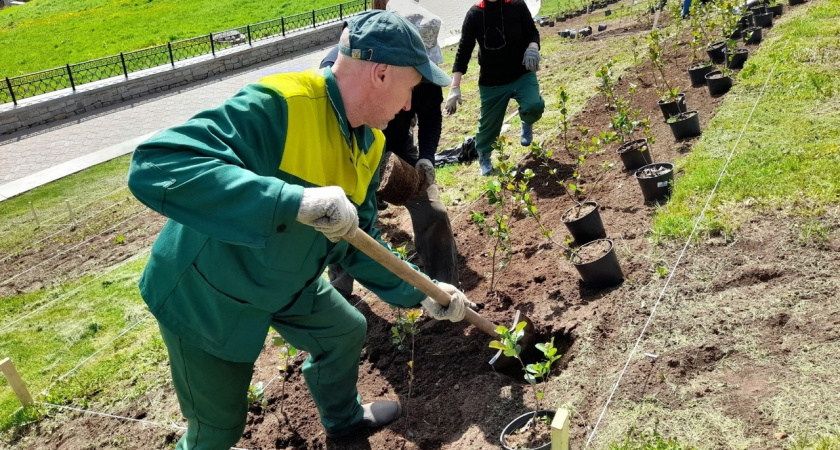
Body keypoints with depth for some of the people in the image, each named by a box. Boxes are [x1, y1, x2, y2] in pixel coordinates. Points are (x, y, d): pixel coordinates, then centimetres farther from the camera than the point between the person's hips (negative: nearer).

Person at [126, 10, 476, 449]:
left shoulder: (370, 145, -6)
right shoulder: (277, 106, -34)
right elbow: (155, 166, -44)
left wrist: (419, 292, -3)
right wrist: (297, 201, -50)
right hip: (206, 290, -7)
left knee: (346, 331, 23)